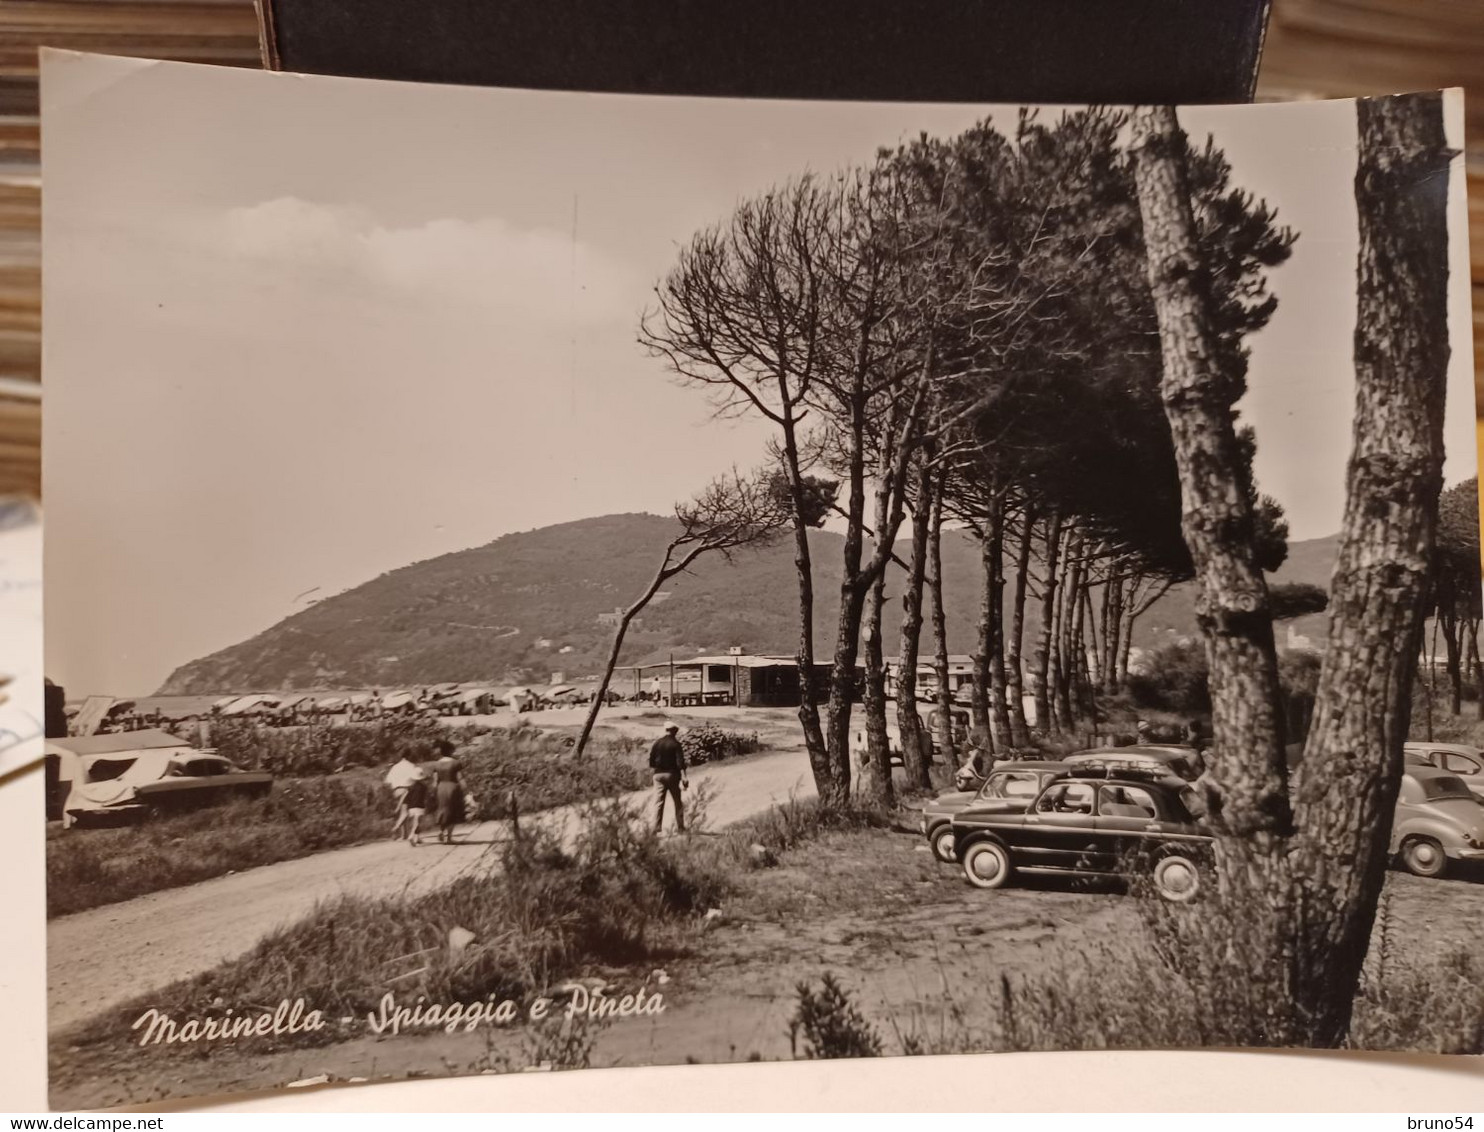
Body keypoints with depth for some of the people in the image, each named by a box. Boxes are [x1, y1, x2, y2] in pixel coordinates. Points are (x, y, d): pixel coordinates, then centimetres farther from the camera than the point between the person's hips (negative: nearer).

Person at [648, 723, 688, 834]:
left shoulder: (657, 743, 2)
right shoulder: (676, 744, -7)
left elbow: (651, 758, 5)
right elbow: (680, 761, -14)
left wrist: (652, 769, 19)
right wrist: (683, 776, -17)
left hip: (658, 774, 3)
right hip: (672, 774, -2)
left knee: (658, 802, 3)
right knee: (677, 802, 9)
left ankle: (656, 827, -5)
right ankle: (679, 827, 10)